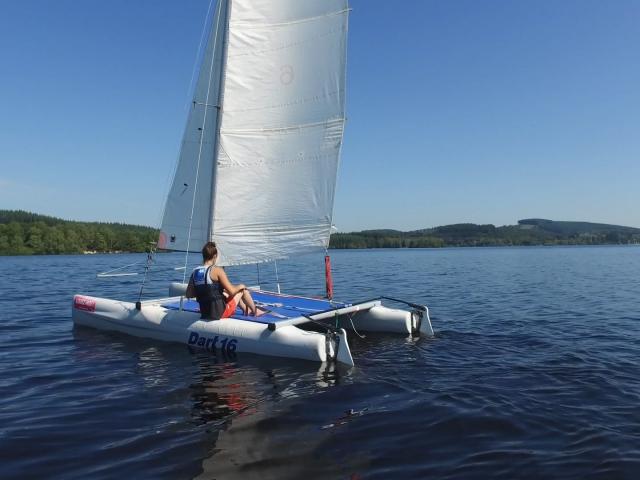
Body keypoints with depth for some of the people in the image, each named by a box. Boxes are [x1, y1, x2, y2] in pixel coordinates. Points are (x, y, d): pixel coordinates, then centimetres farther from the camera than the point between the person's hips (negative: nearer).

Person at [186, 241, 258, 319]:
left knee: (226, 294, 32)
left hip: (204, 314, 7)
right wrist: (240, 286, 3)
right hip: (221, 313, -7)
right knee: (242, 289, 14)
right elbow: (231, 291, -17)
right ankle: (255, 312, 33)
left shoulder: (195, 272, 0)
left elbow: (188, 295, 7)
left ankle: (247, 310, 50)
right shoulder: (217, 270, -17)